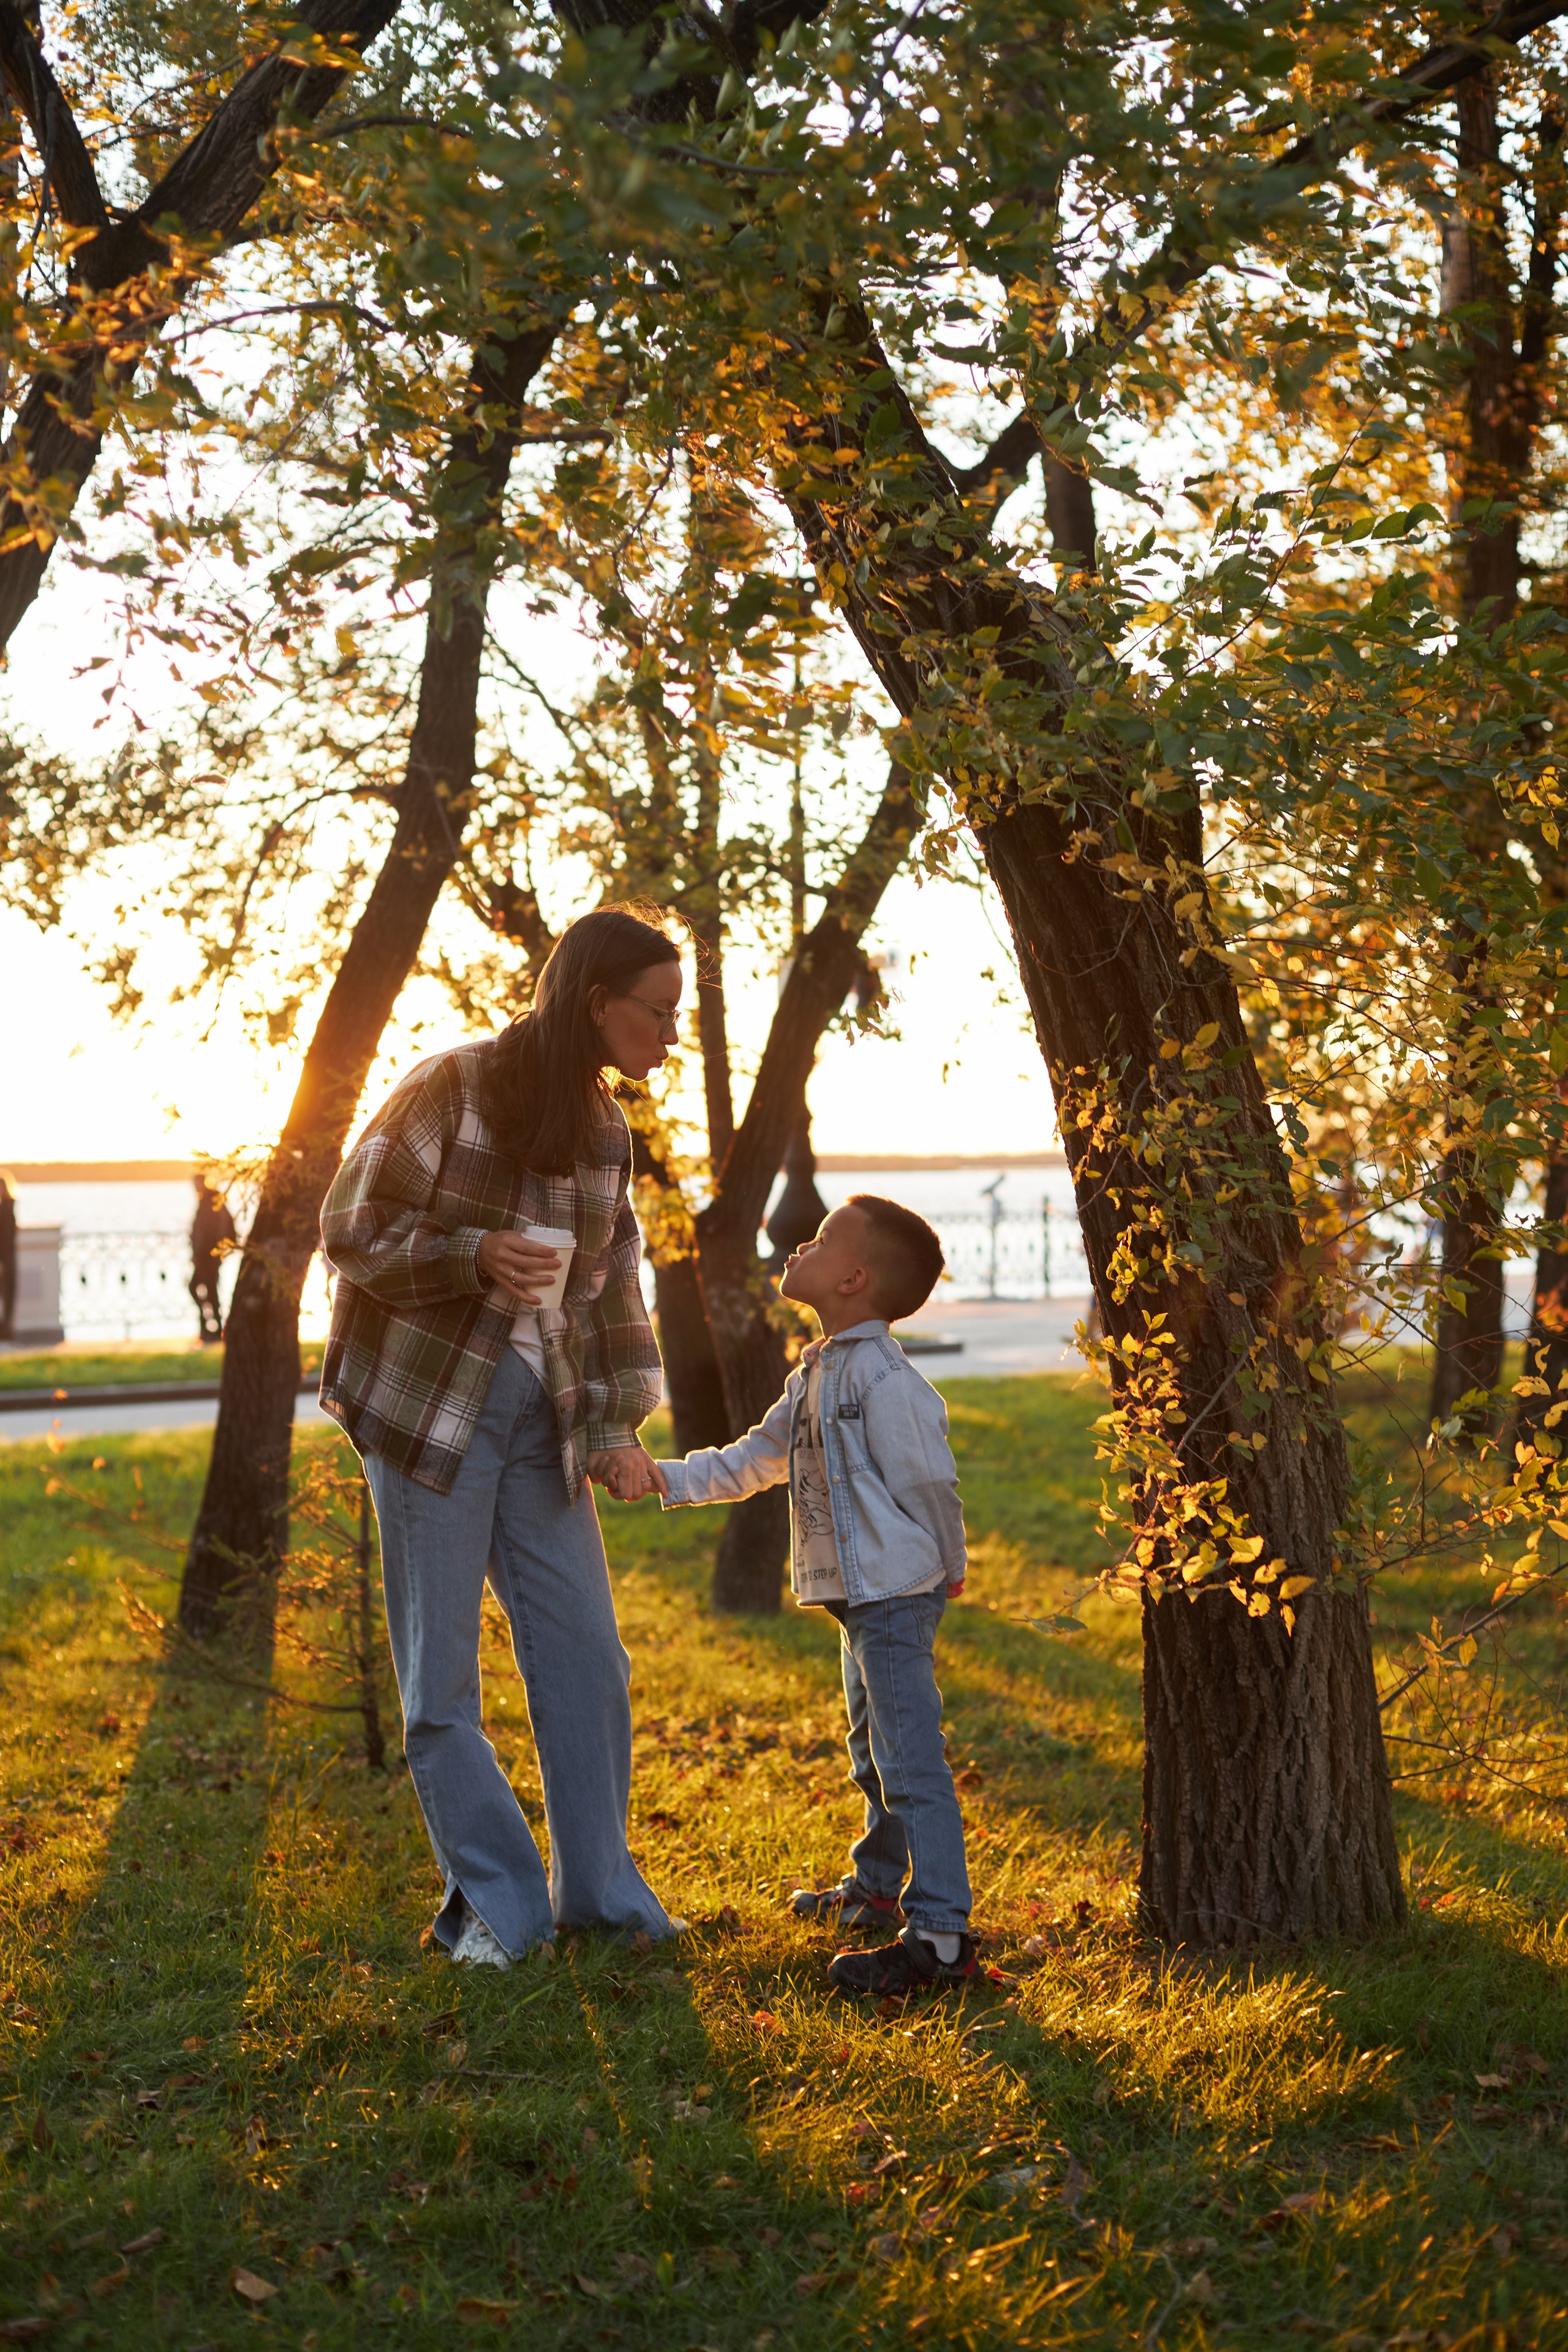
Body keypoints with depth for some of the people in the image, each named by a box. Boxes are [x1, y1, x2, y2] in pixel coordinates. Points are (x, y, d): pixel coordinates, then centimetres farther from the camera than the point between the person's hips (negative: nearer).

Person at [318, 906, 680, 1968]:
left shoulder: (606, 1131, 7)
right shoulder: (453, 1088, -12)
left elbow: (611, 1288, 12)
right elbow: (351, 1232, -9)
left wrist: (617, 1425, 0)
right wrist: (474, 1256, -25)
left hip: (543, 1416, 6)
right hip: (433, 1403, -5)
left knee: (589, 1660, 6)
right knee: (442, 1680, 0)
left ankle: (601, 1890, 21)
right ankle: (499, 1903, 14)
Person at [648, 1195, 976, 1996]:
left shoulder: (884, 1378, -20)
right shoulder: (817, 1374, 13)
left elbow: (929, 1481, -17)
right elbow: (758, 1457, 20)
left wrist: (944, 1569, -6)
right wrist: (672, 1479, 12)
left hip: (897, 1593, -11)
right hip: (861, 1597, 11)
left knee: (910, 1758, -12)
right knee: (873, 1751, 24)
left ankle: (942, 1934, -12)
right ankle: (876, 1887, 40)